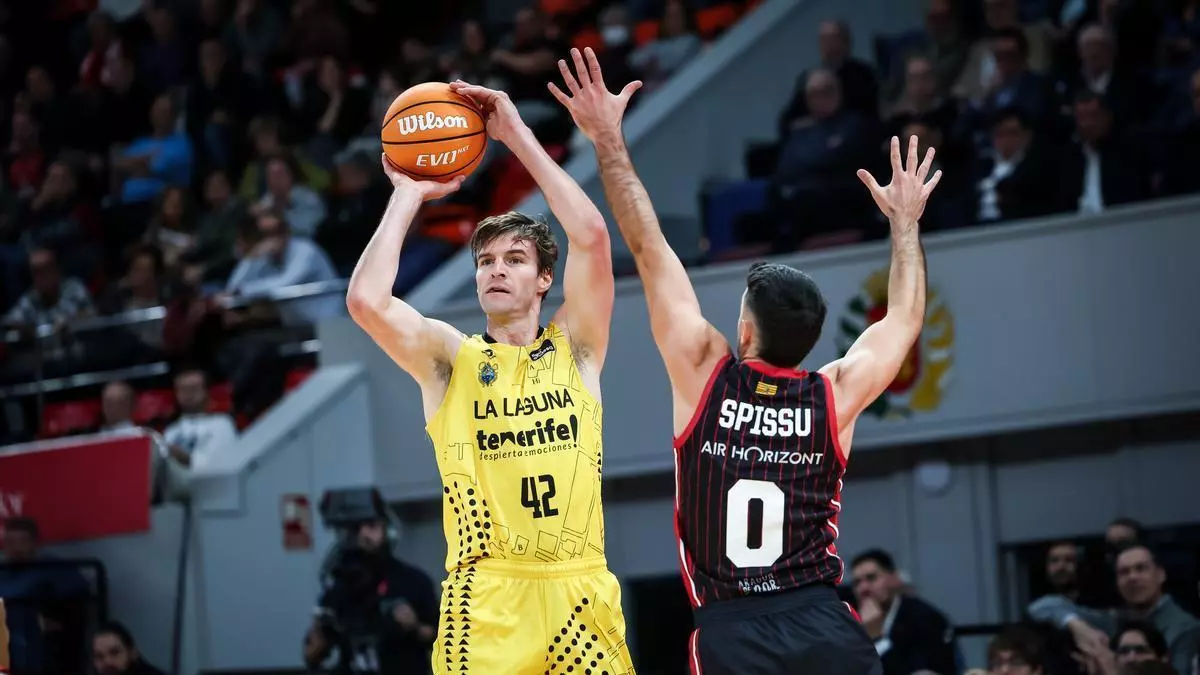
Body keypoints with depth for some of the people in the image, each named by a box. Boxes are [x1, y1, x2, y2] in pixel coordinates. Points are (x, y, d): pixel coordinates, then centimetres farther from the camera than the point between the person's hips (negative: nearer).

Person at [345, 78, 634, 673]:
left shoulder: (575, 349, 10)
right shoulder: (448, 357, 8)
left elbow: (591, 237, -4)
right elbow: (365, 301, -9)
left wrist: (518, 136, -2)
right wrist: (408, 195, 2)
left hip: (579, 591, 1)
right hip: (486, 600, -1)